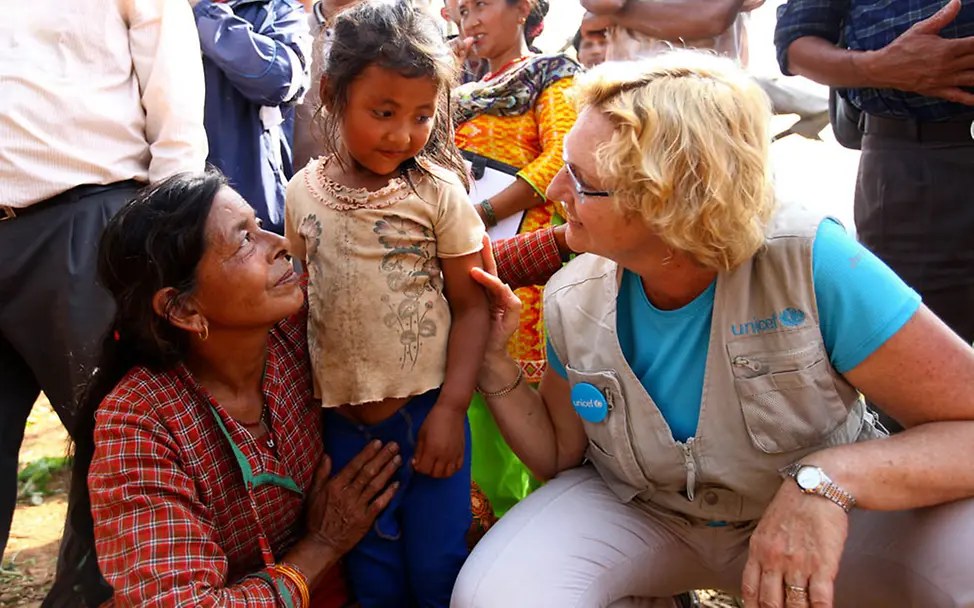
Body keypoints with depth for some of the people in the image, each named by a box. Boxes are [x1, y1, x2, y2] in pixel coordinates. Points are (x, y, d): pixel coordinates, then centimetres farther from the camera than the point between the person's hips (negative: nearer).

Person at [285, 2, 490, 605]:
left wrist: (451, 409, -13)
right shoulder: (304, 192, 1)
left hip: (426, 411, -3)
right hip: (344, 415, 3)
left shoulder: (437, 191, -9)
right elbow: (297, 297, 11)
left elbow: (471, 305, -7)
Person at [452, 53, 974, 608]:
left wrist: (828, 480, -42)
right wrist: (496, 362, -14)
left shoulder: (810, 267, -27)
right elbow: (560, 454, 1)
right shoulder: (572, 302, -13)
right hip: (642, 517, 3)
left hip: (827, 520, -2)